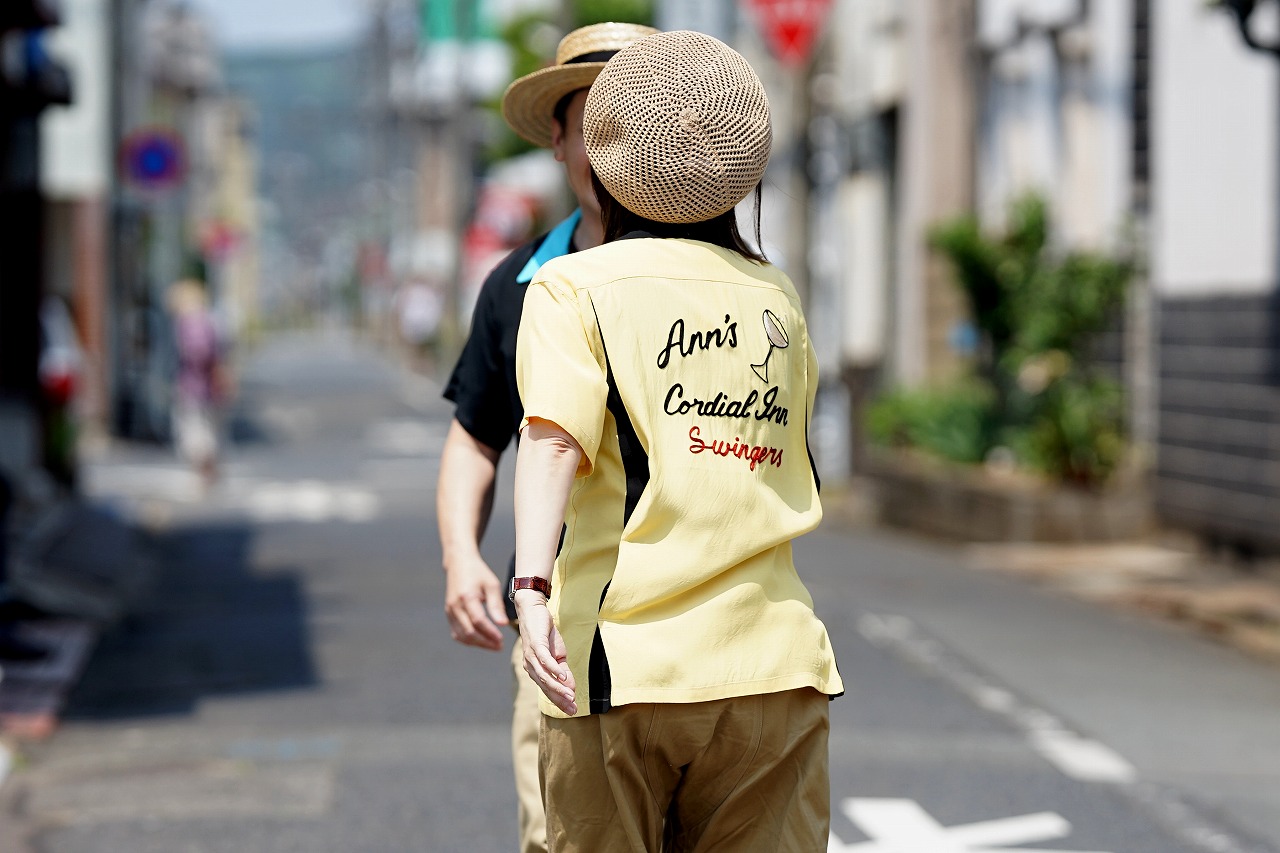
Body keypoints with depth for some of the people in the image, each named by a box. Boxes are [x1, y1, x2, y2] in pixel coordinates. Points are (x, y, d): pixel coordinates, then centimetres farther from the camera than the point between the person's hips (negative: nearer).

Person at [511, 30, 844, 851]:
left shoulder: (575, 286, 0)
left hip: (619, 663, -3)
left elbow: (554, 435, -17)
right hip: (770, 660, 3)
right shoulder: (778, 299, 12)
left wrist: (532, 582, -27)